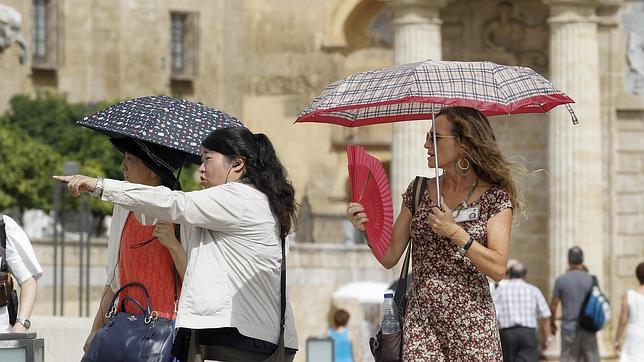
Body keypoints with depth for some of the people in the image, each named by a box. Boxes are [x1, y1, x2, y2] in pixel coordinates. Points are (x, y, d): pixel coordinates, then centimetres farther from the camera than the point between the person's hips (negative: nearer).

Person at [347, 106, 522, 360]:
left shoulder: (495, 197, -1)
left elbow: (498, 269, -11)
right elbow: (390, 258, 9)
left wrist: (455, 232, -17)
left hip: (471, 323, -3)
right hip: (421, 320, 3)